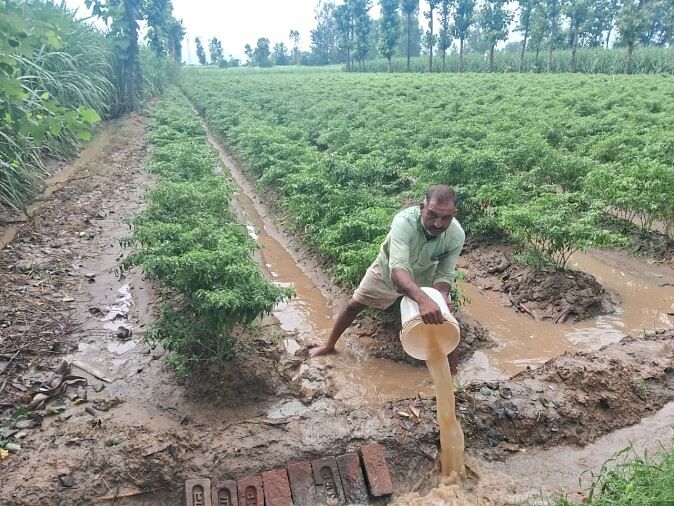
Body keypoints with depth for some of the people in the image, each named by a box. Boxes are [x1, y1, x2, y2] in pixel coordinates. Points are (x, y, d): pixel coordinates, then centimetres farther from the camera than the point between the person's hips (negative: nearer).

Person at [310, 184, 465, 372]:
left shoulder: (457, 236, -32)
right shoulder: (404, 222, -45)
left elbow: (444, 275, -22)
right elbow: (398, 269, -56)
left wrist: (441, 297, -45)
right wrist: (423, 299, -72)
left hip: (424, 276, 2)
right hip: (389, 270, -2)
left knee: (444, 313, -7)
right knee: (354, 304, 5)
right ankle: (329, 345, 29)